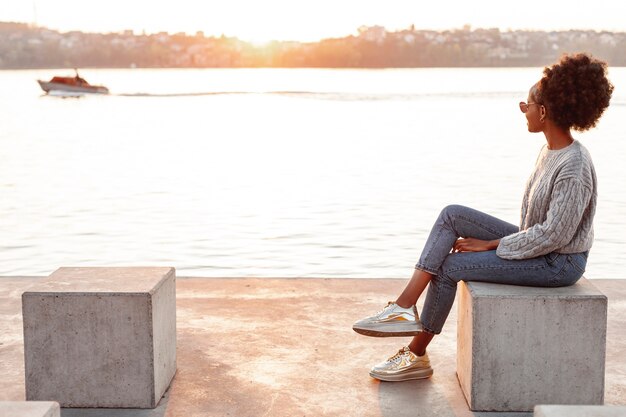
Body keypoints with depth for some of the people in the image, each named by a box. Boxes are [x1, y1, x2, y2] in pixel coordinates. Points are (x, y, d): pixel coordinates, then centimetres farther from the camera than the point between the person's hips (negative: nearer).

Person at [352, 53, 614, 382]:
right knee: (451, 215, -4)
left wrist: (491, 245, -17)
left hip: (558, 263, -9)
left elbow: (553, 235, -24)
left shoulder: (574, 168, -26)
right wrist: (494, 240, 2)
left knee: (449, 265, -12)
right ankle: (405, 306, -6)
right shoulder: (551, 150, 4)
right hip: (535, 243, 9)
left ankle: (416, 354, 5)